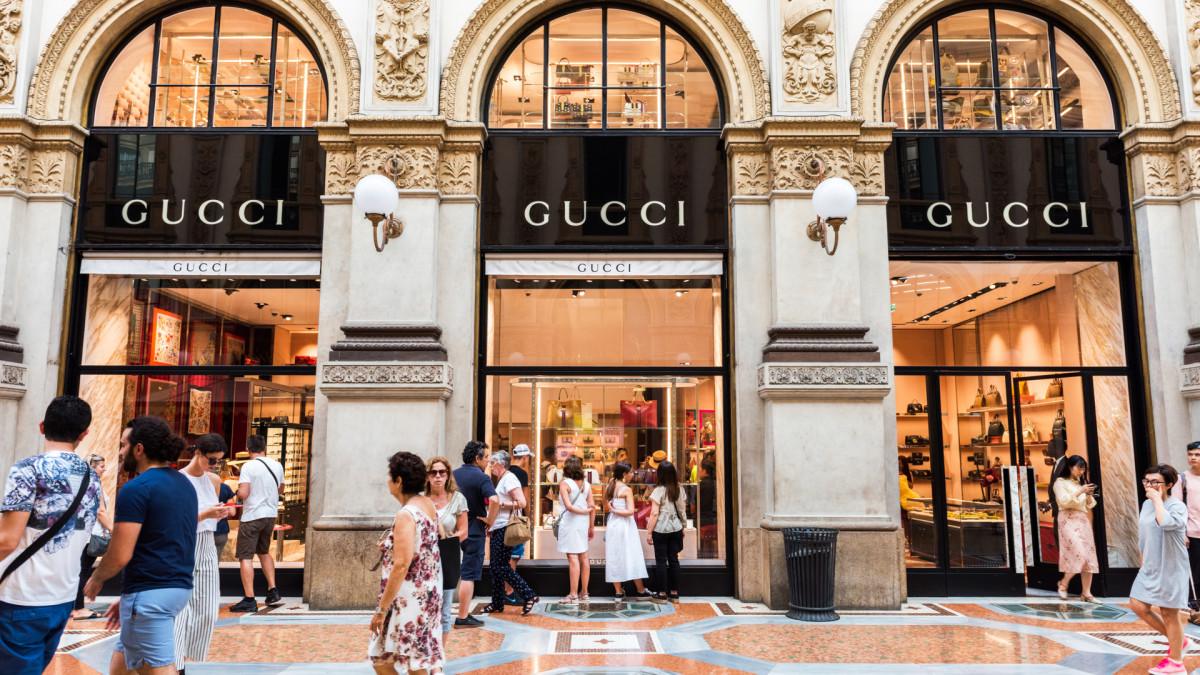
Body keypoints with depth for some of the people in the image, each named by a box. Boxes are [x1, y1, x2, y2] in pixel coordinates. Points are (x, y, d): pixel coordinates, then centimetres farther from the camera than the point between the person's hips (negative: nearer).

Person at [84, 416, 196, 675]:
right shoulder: (184, 484, 12)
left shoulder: (136, 489, -14)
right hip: (179, 586, 9)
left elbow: (120, 556, -15)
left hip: (150, 593, -9)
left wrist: (95, 580, 6)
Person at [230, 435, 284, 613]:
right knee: (264, 552, 23)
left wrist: (237, 492, 0)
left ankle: (249, 600, -4)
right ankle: (273, 592, 18)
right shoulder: (277, 466, 4)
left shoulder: (248, 466, -14)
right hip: (271, 514, 6)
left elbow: (243, 493, -21)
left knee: (246, 557, 0)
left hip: (252, 516, -6)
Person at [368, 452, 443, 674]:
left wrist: (381, 608, -19)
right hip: (427, 594, 9)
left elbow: (401, 565, -23)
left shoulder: (406, 514, -19)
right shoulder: (428, 504, 8)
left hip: (409, 599, -9)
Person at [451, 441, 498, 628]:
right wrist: (489, 520, -15)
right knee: (468, 575, 0)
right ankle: (463, 617, 3)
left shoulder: (454, 474, 6)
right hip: (474, 531, -6)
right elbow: (494, 501, -29)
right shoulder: (481, 477, -14)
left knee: (455, 573, 15)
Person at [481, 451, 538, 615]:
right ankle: (497, 604, 19)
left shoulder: (509, 478, -12)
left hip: (505, 529, -10)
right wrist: (490, 524, 12)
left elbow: (522, 503, -21)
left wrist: (500, 503, -17)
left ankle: (529, 596, -5)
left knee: (501, 567, -8)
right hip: (498, 529, 10)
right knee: (495, 567, 11)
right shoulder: (502, 480, 17)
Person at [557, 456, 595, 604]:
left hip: (569, 521, -5)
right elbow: (592, 506, 4)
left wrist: (584, 511, -7)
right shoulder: (586, 484, 6)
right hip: (583, 523, 5)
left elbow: (568, 506, -18)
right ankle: (584, 593, 18)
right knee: (583, 557, 11)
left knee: (573, 558, -5)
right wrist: (591, 526, 11)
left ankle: (573, 595, -4)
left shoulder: (564, 484, -8)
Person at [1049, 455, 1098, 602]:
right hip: (1068, 521, -7)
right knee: (1079, 554, -18)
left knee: (1089, 557, -2)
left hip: (1083, 520, 7)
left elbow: (1090, 505, 18)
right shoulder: (1060, 482, 1)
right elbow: (1064, 501, -12)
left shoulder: (1081, 482, 20)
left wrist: (1089, 495, -2)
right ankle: (1063, 584, 0)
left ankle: (1086, 593, 1)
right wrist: (1079, 492, -16)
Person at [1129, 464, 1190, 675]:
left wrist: (1158, 500, -27)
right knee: (1138, 606, 7)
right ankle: (1175, 639, 29)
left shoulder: (1177, 506, -16)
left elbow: (1166, 523, -39)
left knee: (1168, 614, 3)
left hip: (1171, 569, -7)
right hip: (1149, 568, 7)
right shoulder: (1146, 504, 6)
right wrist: (1143, 560, 20)